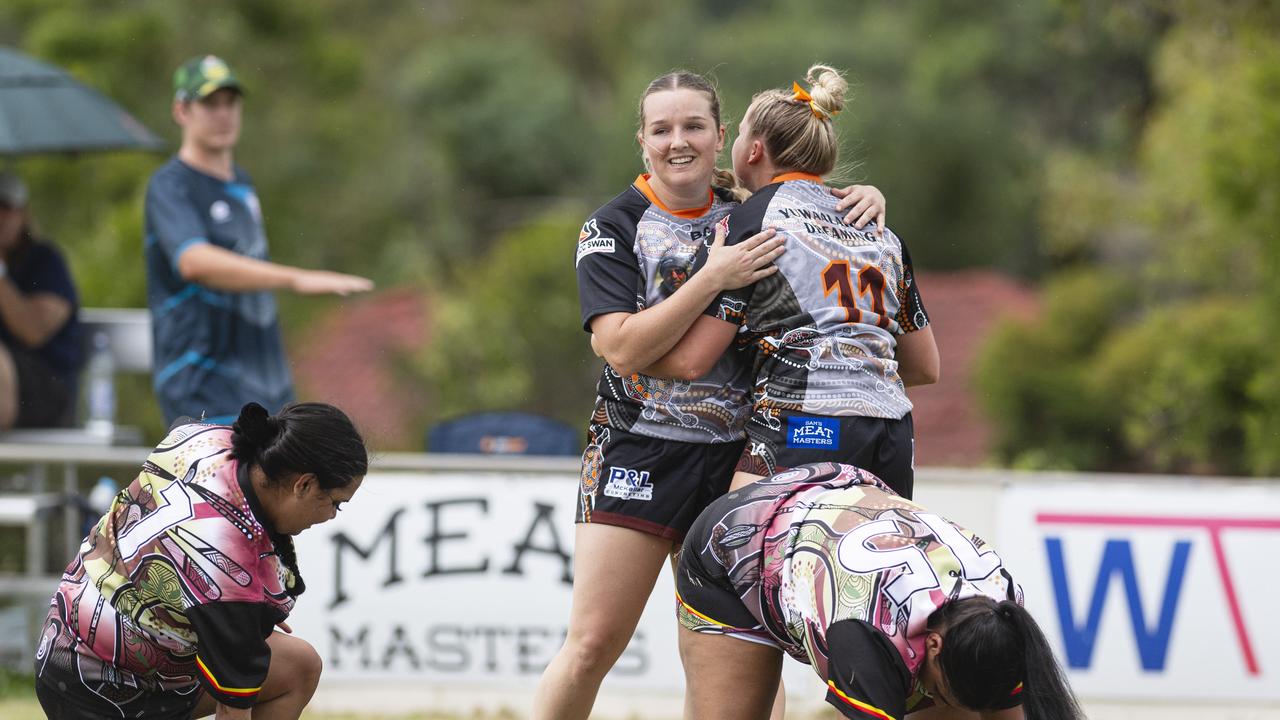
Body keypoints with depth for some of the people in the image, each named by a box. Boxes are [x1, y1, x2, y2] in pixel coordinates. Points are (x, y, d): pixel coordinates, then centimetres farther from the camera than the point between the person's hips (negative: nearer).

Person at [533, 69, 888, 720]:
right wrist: (714, 277, -23)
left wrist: (865, 199, 0)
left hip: (734, 459, 4)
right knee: (593, 644, -9)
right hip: (639, 454, -4)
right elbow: (623, 348, -16)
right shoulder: (613, 228, -4)